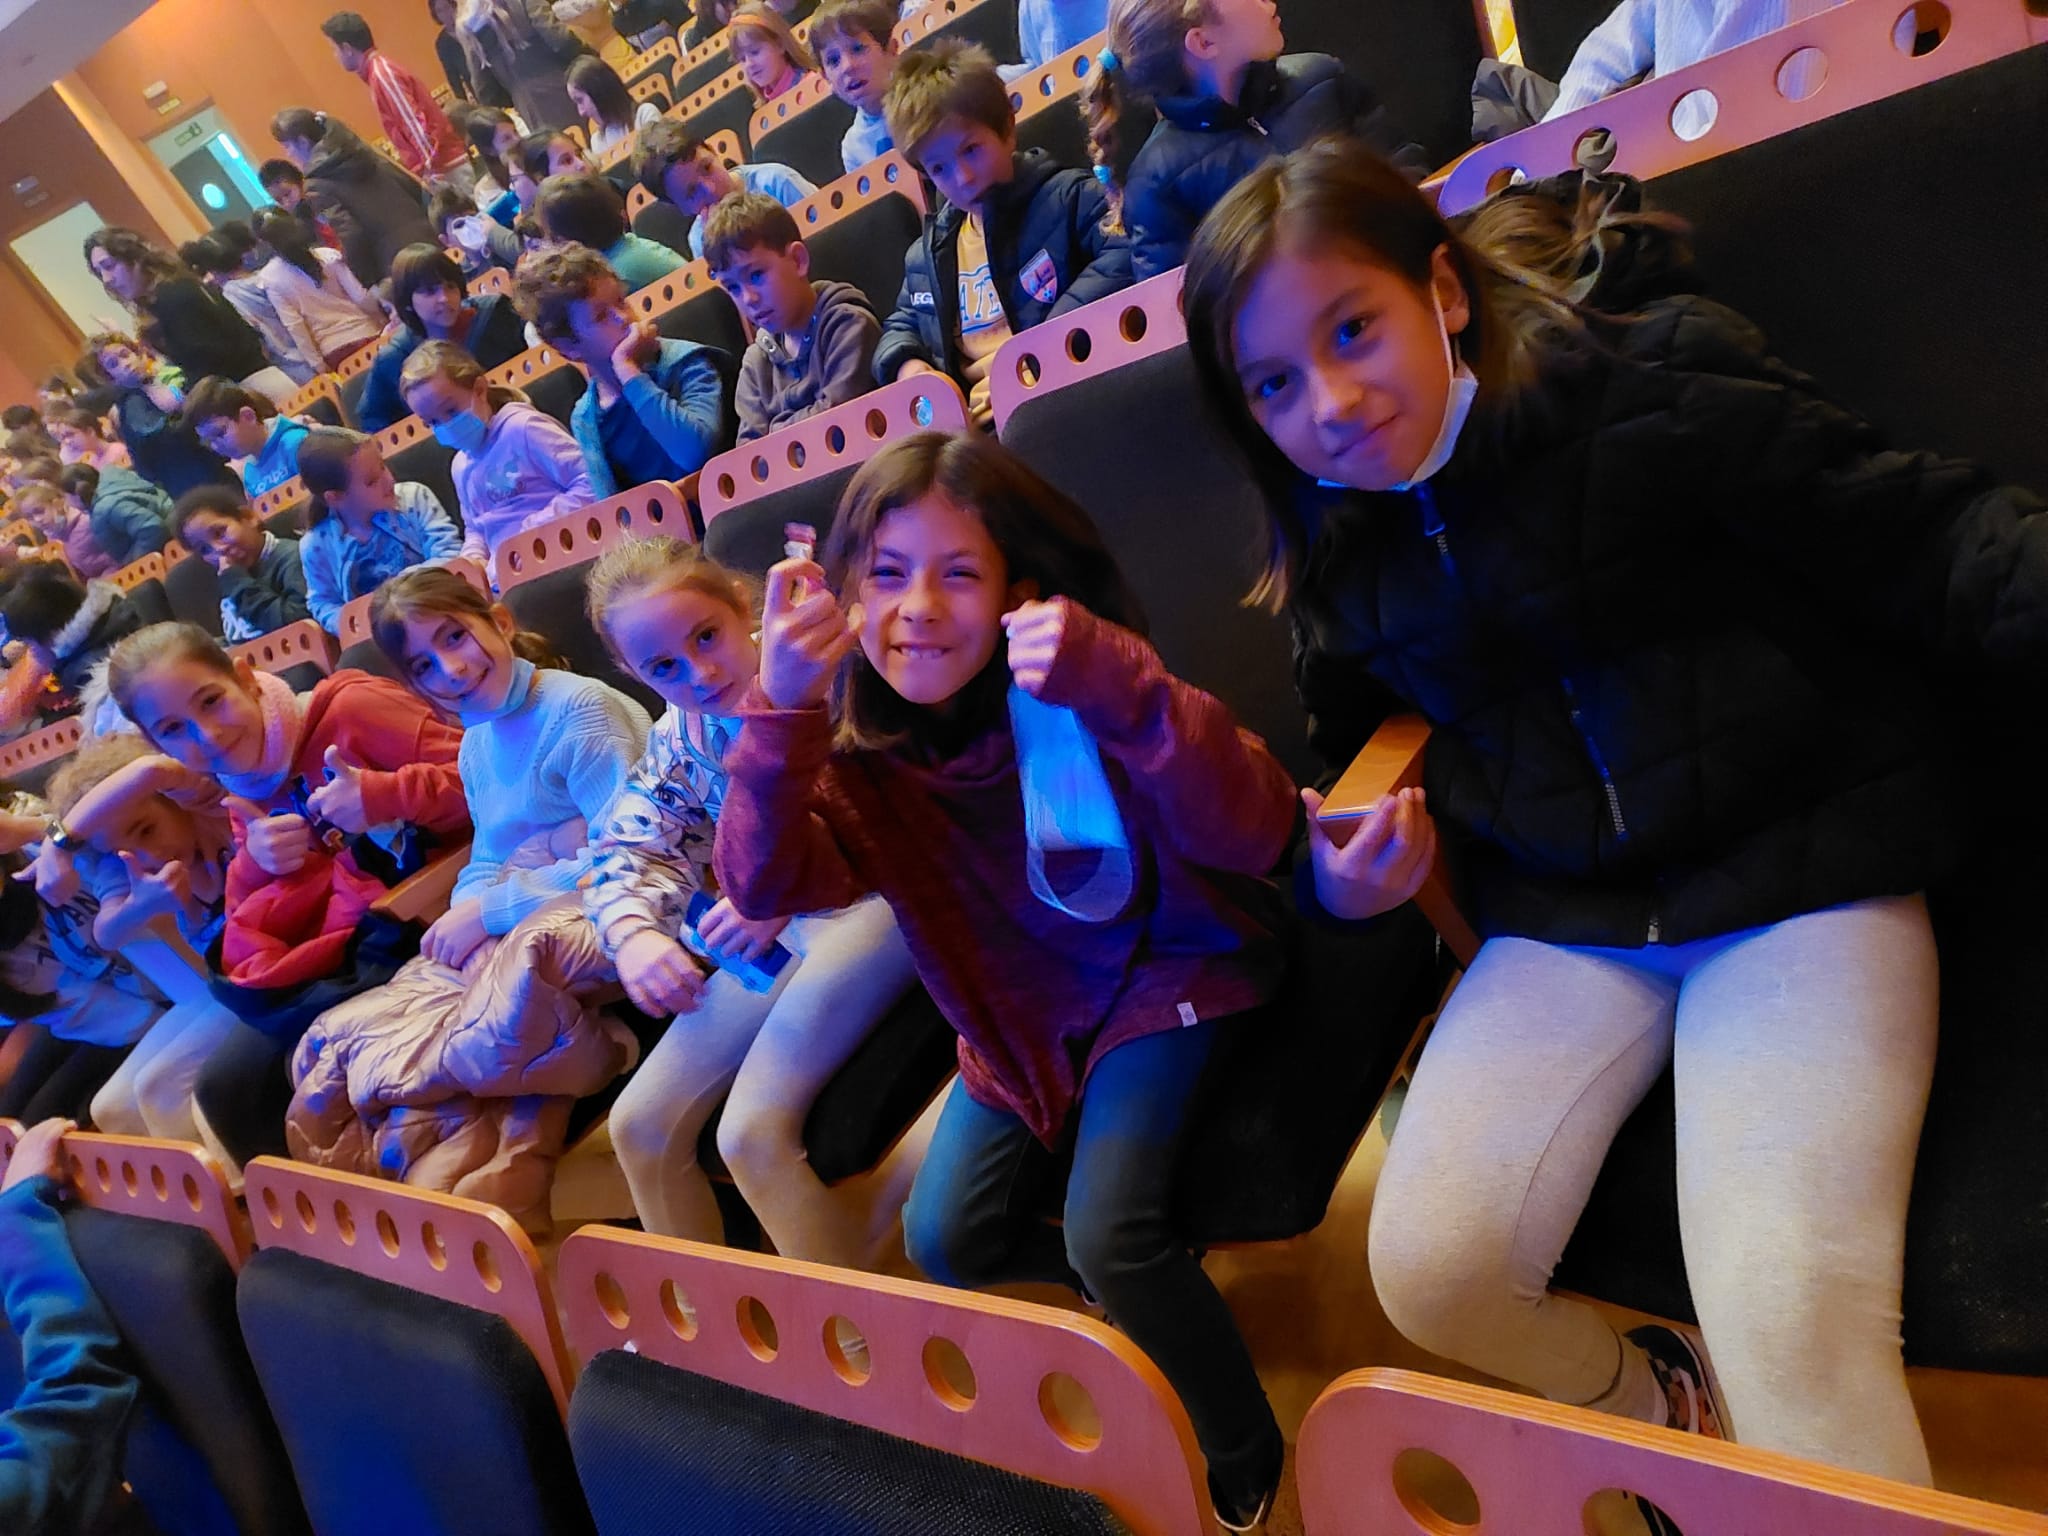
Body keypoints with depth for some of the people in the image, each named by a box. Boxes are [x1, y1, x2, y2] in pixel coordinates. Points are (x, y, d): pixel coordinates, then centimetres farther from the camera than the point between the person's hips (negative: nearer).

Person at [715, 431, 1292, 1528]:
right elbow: (762, 886, -26)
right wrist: (780, 706, -39)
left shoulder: (1075, 692, -24)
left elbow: (1254, 836, -35)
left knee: (1109, 1230, -20)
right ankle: (1148, 1286, 28)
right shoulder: (861, 754, -13)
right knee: (945, 1243, -1)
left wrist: (1121, 690, -49)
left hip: (1166, 967, -5)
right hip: (1019, 1009, 5)